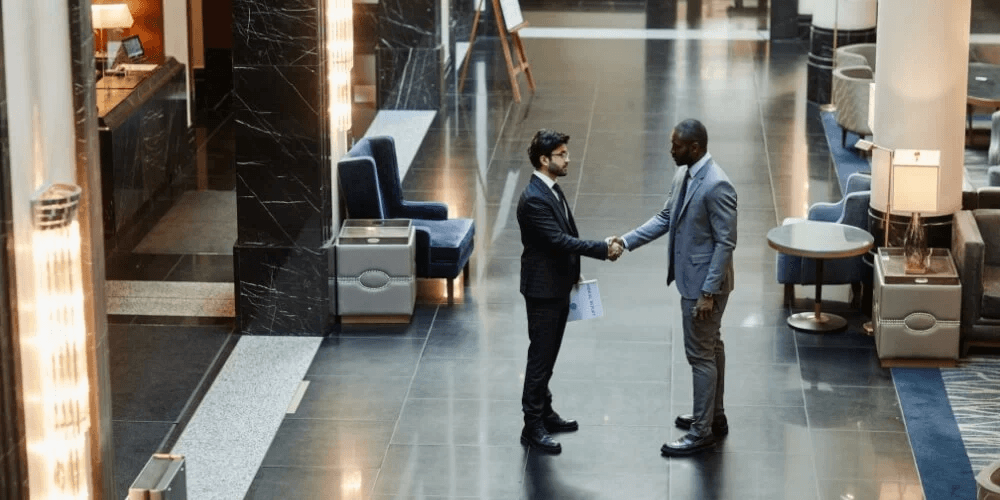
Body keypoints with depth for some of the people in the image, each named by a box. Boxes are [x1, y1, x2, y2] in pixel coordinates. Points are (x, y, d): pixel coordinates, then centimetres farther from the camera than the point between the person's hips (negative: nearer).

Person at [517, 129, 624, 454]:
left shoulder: (551, 189, 7)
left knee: (548, 354, 19)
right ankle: (532, 426, 6)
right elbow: (560, 240, -28)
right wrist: (603, 249, -25)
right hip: (543, 289, -9)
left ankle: (544, 413, 30)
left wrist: (574, 272, 17)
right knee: (540, 356, -2)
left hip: (558, 286, 9)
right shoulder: (533, 199, -24)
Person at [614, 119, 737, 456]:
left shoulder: (716, 185, -26)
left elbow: (726, 242, -23)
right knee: (710, 348, 20)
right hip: (690, 278, 10)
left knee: (701, 354, -1)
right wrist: (627, 241, 2)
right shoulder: (684, 175, 4)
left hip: (705, 283, -10)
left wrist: (708, 292, -23)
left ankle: (702, 432, 9)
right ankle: (714, 417, 33)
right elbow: (666, 218, 13)